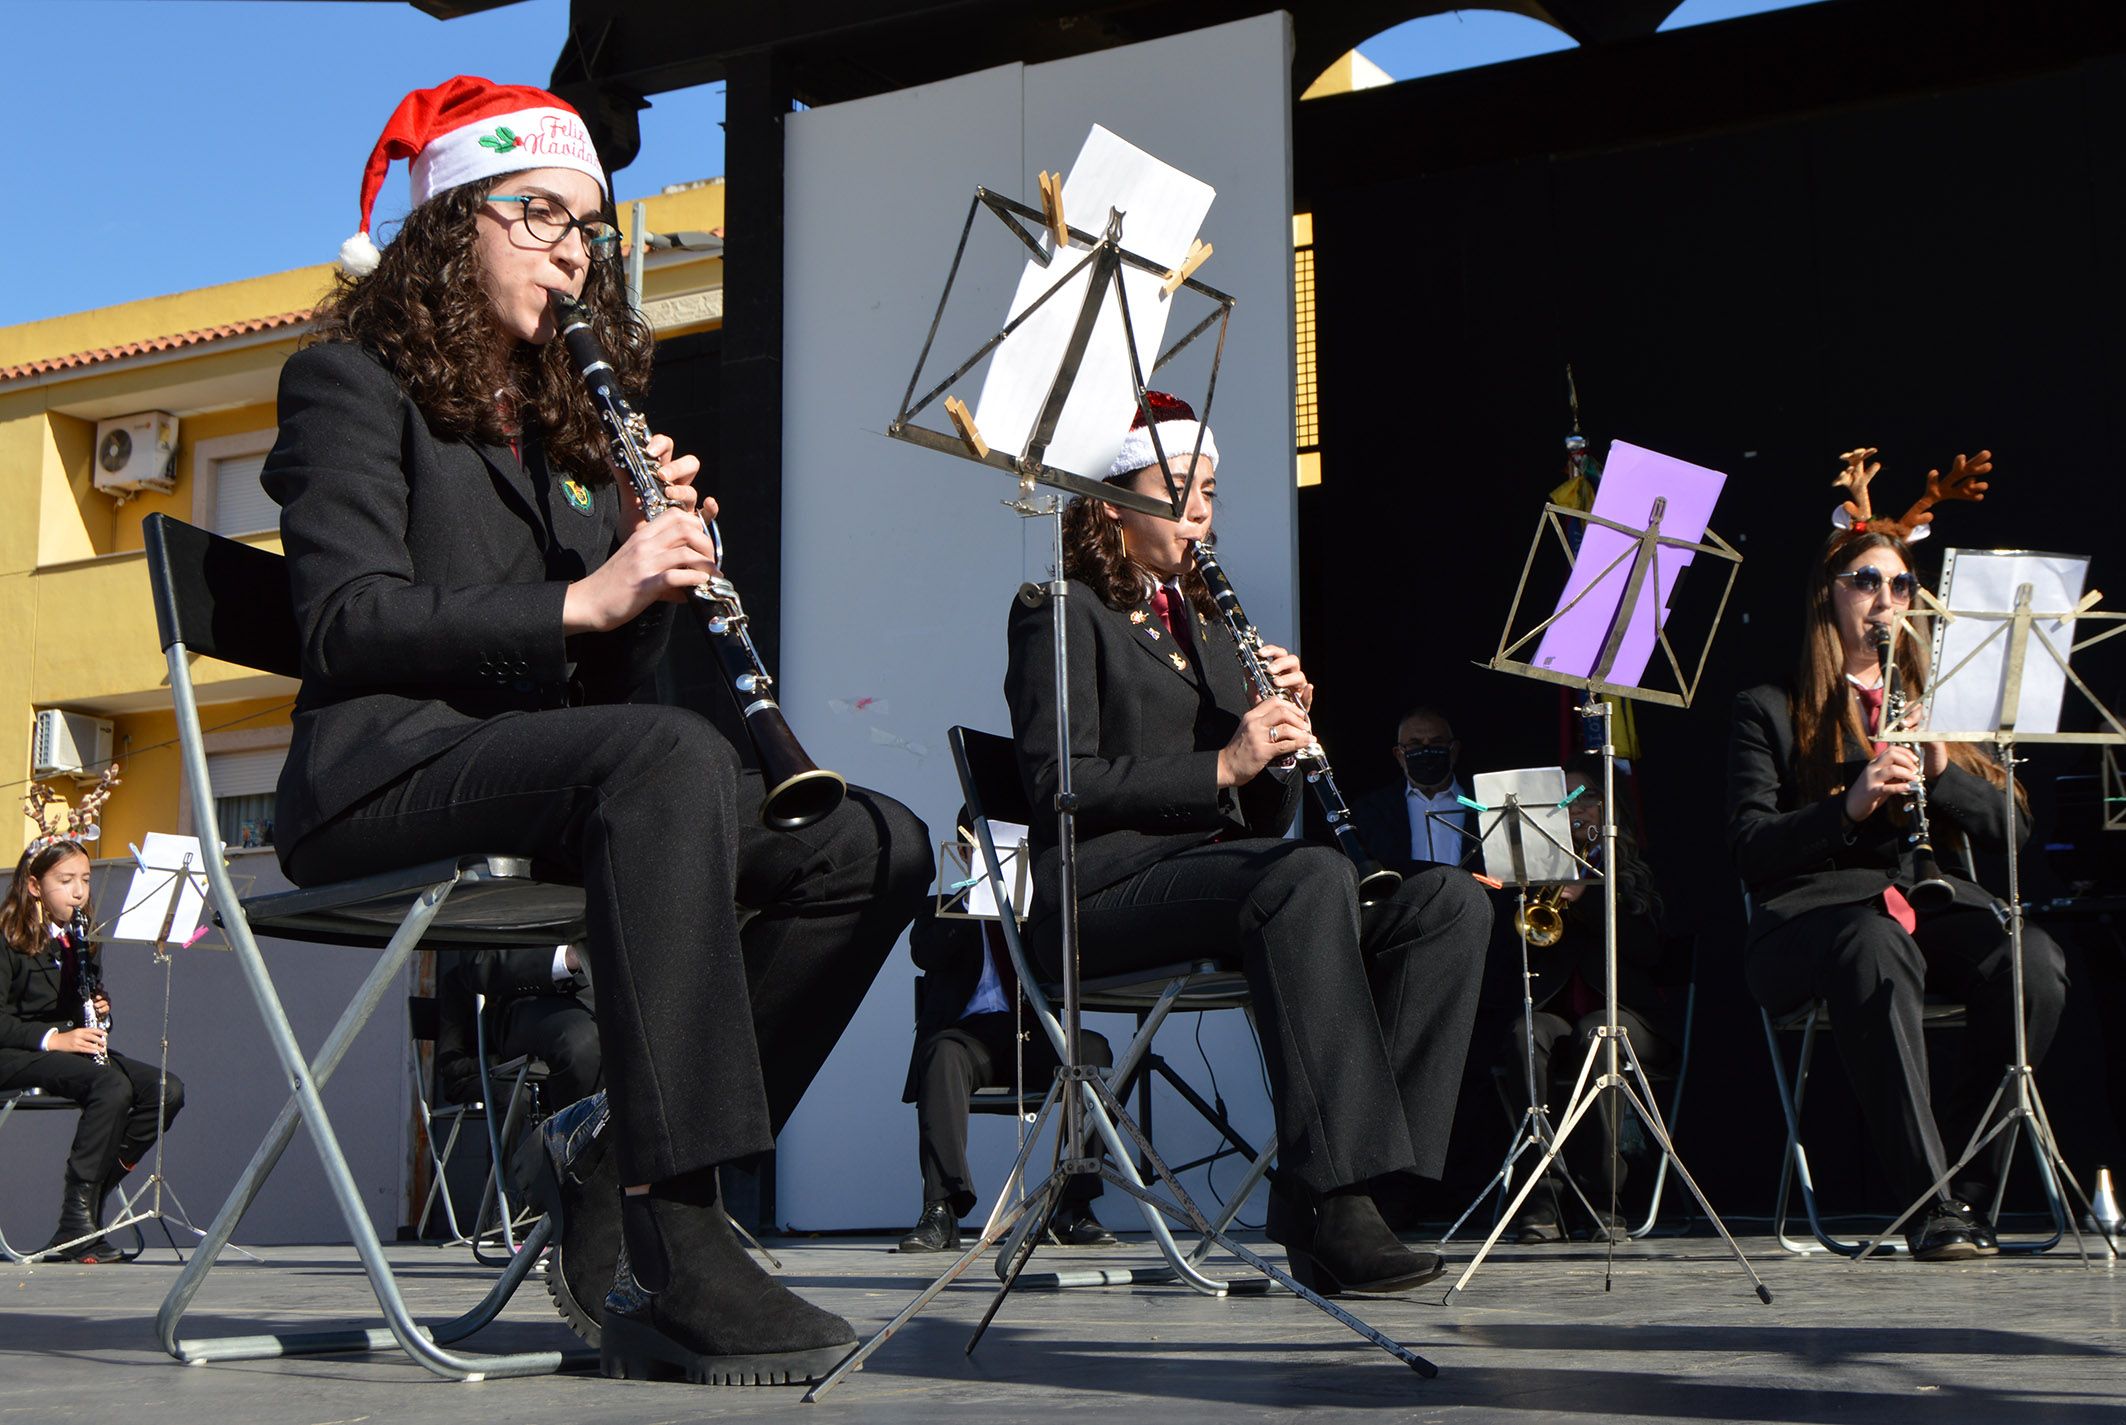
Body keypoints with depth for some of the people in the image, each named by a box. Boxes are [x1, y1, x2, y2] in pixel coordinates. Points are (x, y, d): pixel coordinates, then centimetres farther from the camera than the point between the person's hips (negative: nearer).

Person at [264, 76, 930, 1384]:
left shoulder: (571, 417, 25)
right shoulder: (353, 381, 5)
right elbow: (348, 621, -12)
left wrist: (660, 565, -1)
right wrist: (582, 598, -20)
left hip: (541, 769, 7)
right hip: (385, 771, -7)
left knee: (881, 847, -11)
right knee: (672, 753, -38)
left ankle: (634, 1187, -12)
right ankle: (677, 1247, -41)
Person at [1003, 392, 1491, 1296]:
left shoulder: (1207, 626, 27)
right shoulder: (1061, 615, 5)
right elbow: (1061, 785, -11)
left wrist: (1285, 726, 2)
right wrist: (1222, 767, -18)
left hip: (1222, 867, 7)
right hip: (1107, 889, -7)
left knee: (1450, 902, -16)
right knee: (1313, 879, -36)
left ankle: (1337, 1181, -24)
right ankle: (1331, 1208, -40)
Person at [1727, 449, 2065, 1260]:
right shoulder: (1770, 711, 11)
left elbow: (2011, 831, 13)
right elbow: (1750, 849, -3)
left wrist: (1941, 772, -6)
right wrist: (1848, 805, -18)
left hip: (1933, 903, 4)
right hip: (1816, 913, -4)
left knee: (2032, 959, -30)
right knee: (1876, 945, -40)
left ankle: (1969, 1192, -20)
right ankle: (1930, 1205, -40)